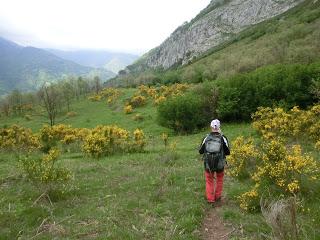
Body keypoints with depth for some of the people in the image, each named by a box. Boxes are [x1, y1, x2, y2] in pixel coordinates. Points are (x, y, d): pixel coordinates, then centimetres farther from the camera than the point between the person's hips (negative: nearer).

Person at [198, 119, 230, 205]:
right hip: (220, 164, 0)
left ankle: (210, 199, 17)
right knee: (219, 180, 25)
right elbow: (228, 152, -1)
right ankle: (217, 197, 32)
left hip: (208, 164, 0)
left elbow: (200, 151, 2)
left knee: (209, 181, 19)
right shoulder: (223, 138, -9)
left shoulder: (206, 138, -6)